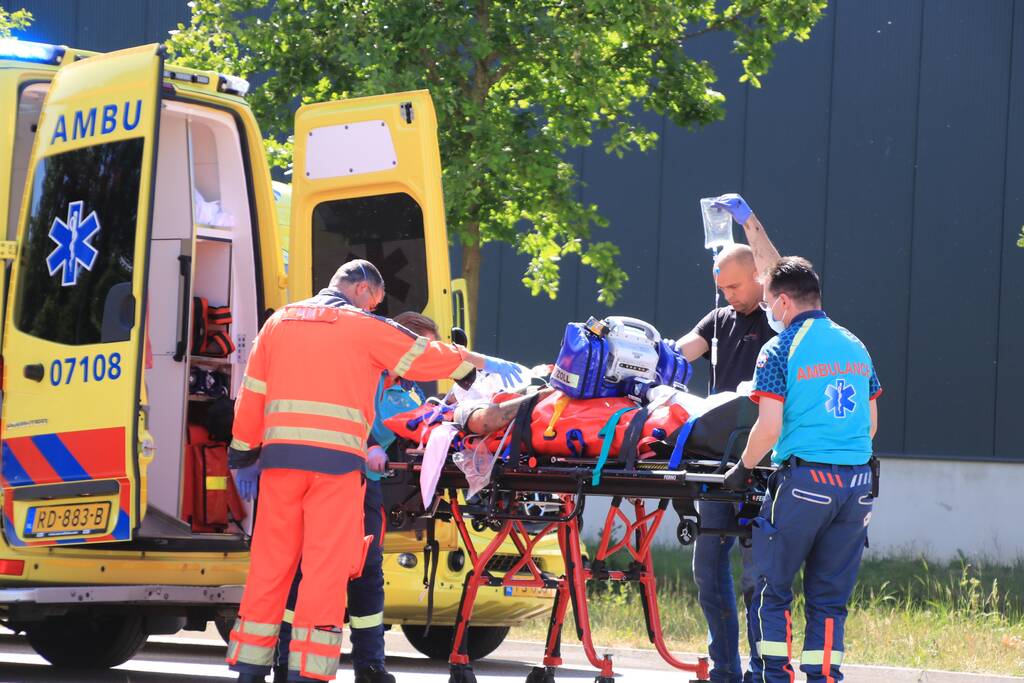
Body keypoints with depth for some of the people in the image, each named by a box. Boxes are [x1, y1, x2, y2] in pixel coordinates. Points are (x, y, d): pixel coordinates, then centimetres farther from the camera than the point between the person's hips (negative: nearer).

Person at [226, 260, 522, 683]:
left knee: (269, 561, 7)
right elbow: (428, 357, 11)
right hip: (336, 457, -4)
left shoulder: (279, 322, 18)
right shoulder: (363, 327, 5)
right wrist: (486, 364, 24)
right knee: (326, 567, -2)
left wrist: (244, 456, 22)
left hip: (280, 455, 4)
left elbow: (251, 396, 17)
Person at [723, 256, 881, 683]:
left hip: (804, 481, -5)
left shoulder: (781, 349, -6)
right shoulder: (855, 347, 12)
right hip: (857, 482, 5)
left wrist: (744, 468, 4)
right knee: (830, 596, 10)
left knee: (772, 589, 5)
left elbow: (769, 427, -12)